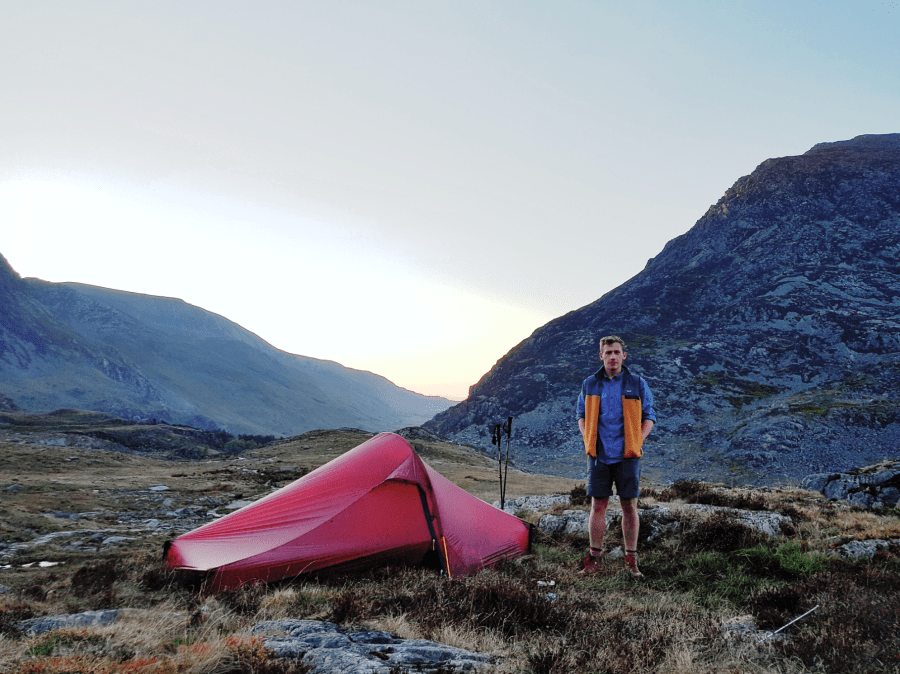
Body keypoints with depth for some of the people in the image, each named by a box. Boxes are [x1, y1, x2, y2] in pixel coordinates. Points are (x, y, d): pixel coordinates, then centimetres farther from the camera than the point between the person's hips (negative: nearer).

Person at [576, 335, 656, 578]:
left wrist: (637, 441, -5)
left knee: (629, 506, 2)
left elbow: (649, 416, 9)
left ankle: (631, 560, 11)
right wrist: (587, 441, 3)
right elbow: (581, 415, 16)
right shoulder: (590, 384, 7)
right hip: (599, 455, 1)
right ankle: (593, 558, 12)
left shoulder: (637, 384, 3)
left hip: (627, 455, -1)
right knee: (598, 506, 3)